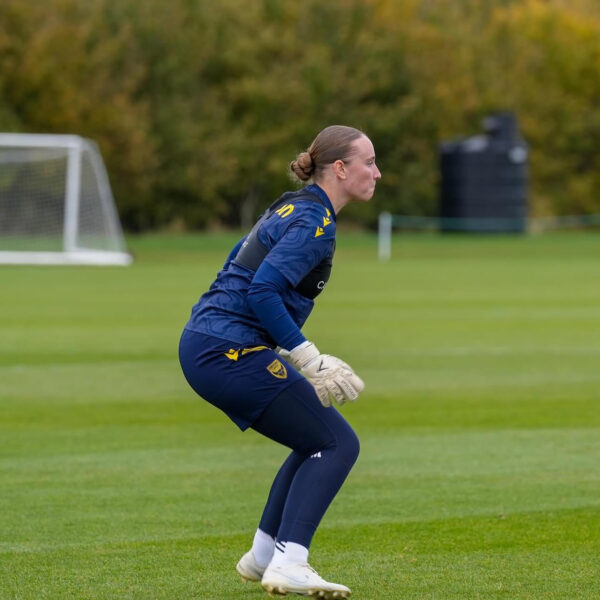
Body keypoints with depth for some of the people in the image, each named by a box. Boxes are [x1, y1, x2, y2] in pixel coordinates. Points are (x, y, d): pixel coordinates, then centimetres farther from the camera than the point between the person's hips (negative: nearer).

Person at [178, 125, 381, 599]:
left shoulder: (294, 206, 17)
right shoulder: (315, 222, -13)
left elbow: (241, 263, 26)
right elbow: (263, 292, -23)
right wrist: (310, 360, -21)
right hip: (230, 353, -10)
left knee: (317, 440, 20)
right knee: (337, 444, -7)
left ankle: (264, 555, 22)